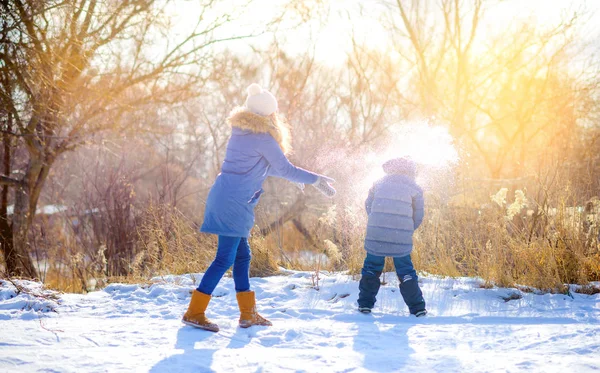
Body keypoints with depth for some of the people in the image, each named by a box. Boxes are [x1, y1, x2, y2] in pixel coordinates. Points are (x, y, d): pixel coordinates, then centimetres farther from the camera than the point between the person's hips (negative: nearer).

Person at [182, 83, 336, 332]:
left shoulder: (242, 132, 15)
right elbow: (284, 168, -8)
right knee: (225, 258, -7)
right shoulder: (262, 138, -12)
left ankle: (248, 313, 19)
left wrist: (293, 176, 34)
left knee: (242, 255, 14)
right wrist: (315, 179, 2)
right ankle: (194, 313, -6)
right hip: (233, 203, -10)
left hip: (224, 198, 10)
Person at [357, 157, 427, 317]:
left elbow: (368, 206, 17)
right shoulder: (414, 188, 9)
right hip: (401, 236, -1)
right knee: (405, 270, 9)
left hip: (375, 232, 1)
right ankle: (417, 307, 7)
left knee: (371, 267, 14)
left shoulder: (379, 183, 14)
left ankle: (365, 304, 12)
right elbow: (418, 215, 8)